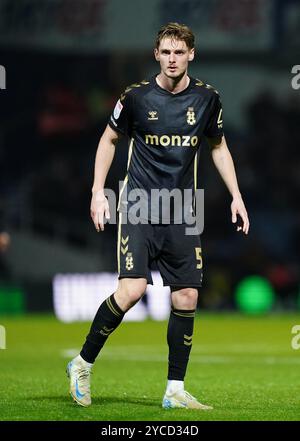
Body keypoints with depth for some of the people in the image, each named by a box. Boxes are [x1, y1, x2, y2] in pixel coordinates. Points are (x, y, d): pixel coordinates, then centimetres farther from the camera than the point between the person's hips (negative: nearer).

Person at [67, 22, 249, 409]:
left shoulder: (206, 98, 3)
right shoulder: (137, 97, -5)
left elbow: (218, 147, 18)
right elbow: (109, 140, 8)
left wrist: (236, 196, 12)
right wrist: (98, 192, 1)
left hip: (181, 213, 4)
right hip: (139, 205, -4)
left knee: (187, 297, -1)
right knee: (132, 289, -18)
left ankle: (175, 391, 9)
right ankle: (83, 364, 0)